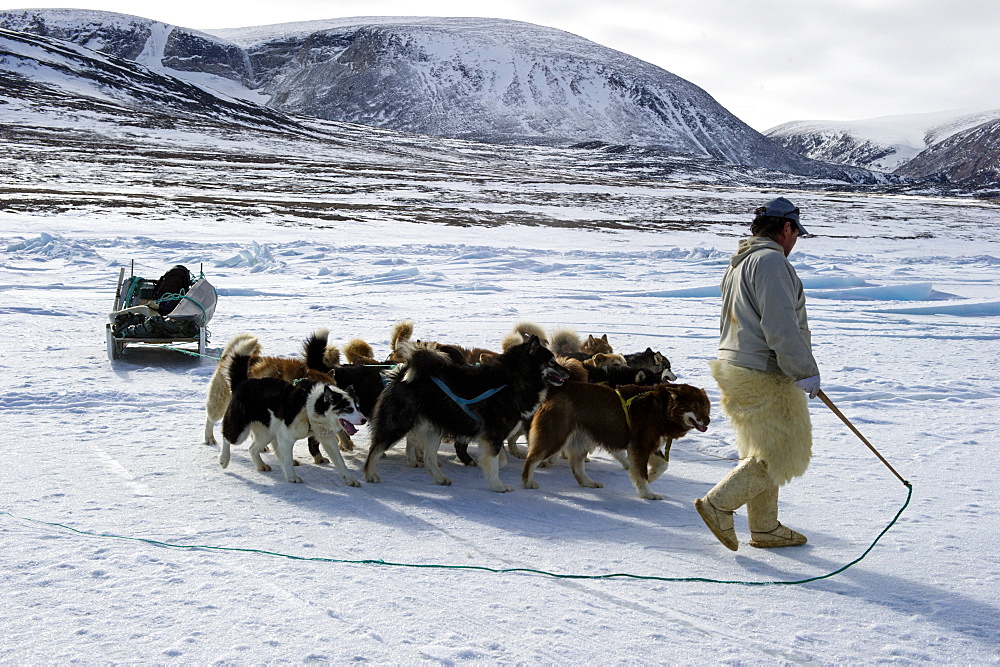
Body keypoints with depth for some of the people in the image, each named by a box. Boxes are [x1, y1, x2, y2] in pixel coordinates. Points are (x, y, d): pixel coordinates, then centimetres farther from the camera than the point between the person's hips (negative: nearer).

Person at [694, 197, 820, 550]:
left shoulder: (739, 262, 17)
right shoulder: (771, 261, -16)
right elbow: (780, 327, -23)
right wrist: (806, 371, -16)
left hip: (736, 366, 10)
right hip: (762, 376, -10)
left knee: (762, 453, 18)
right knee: (782, 455, -1)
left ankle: (765, 528, 26)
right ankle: (718, 504, -2)